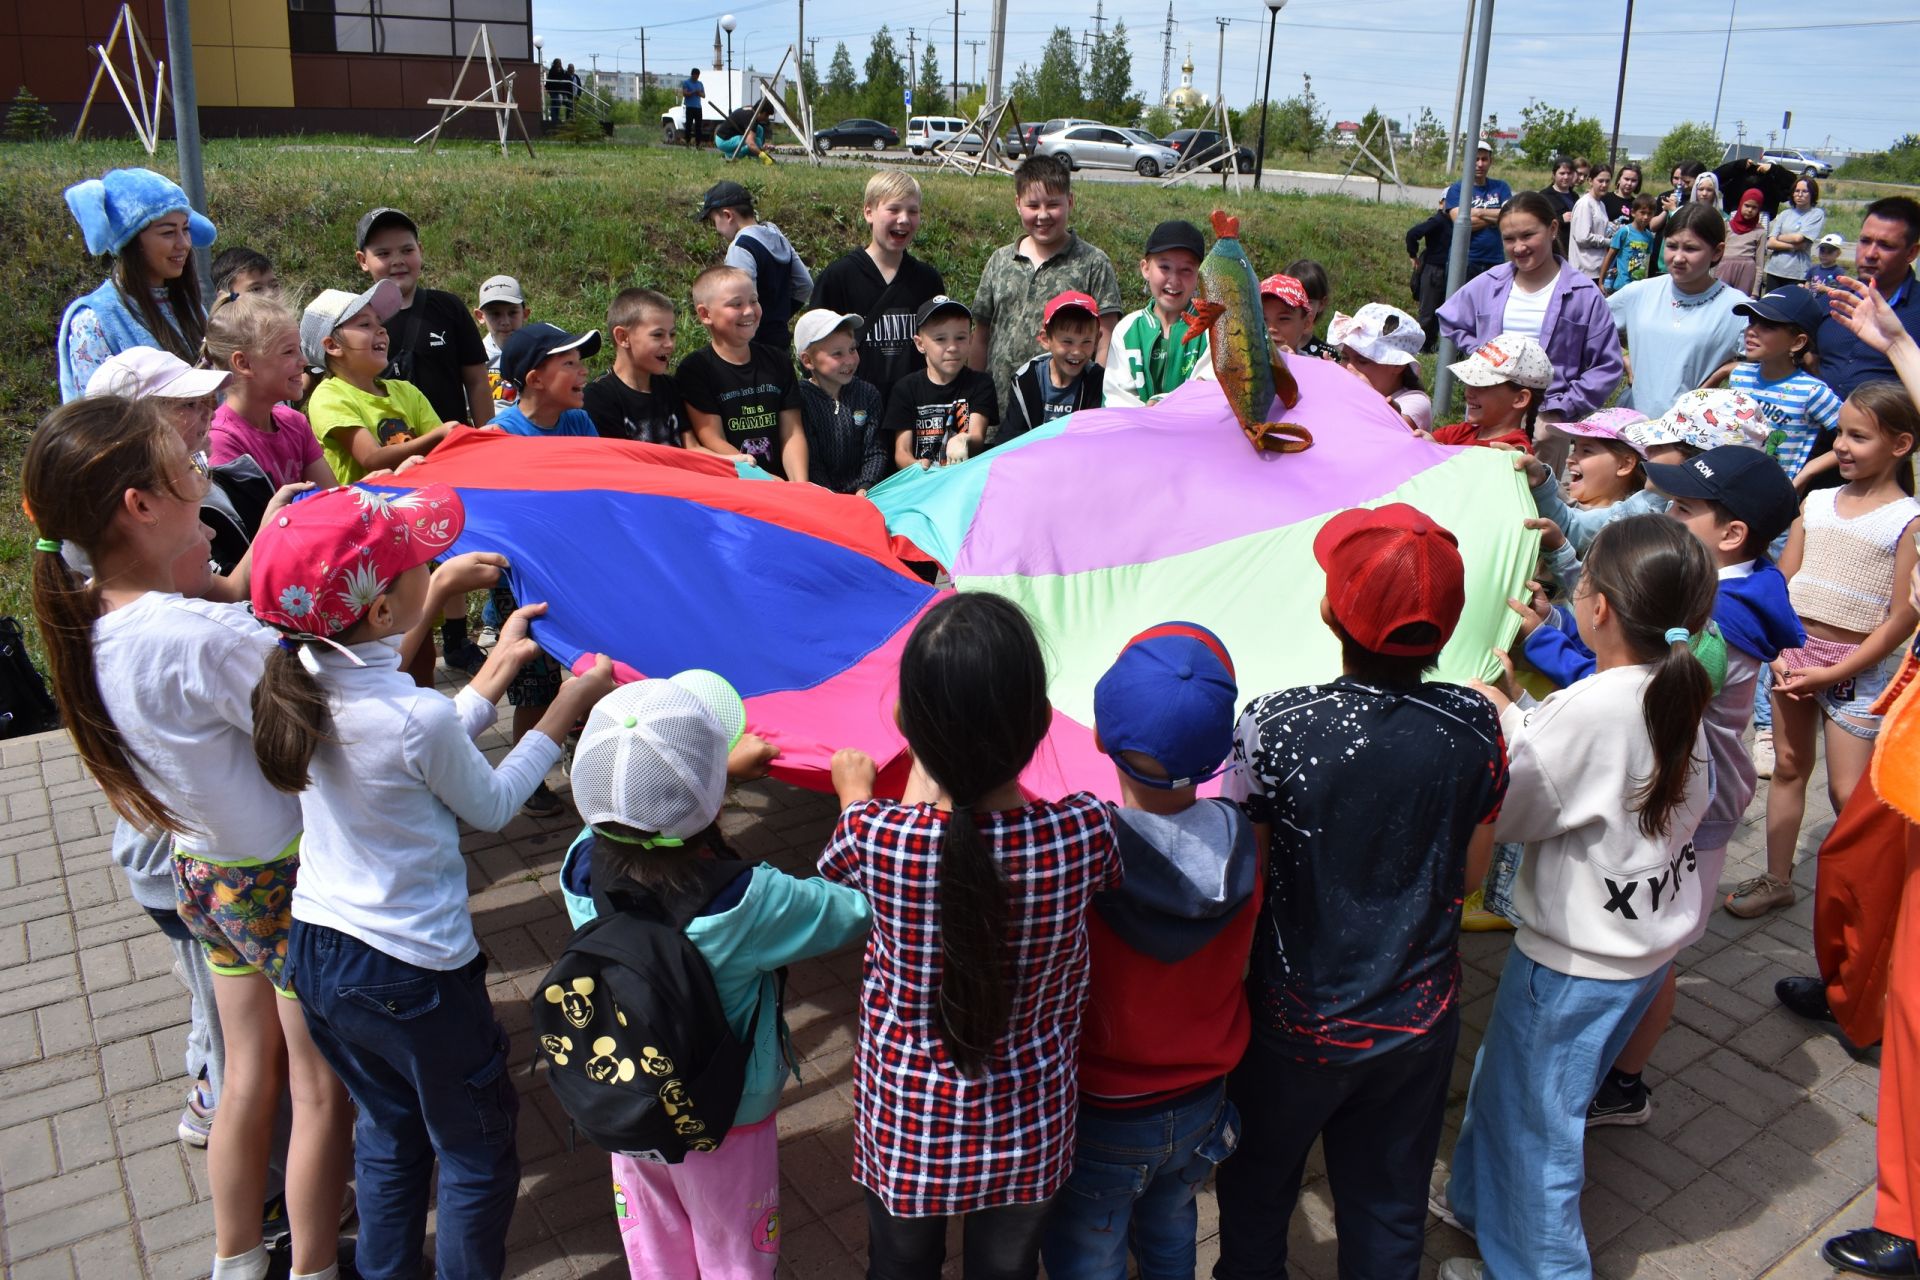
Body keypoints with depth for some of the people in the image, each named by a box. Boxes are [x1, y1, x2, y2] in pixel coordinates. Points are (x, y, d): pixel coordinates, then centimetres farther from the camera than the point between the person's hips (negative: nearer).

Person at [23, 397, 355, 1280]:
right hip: (289, 881, -8)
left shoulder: (92, 625, -6)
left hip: (203, 873, 8)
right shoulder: (202, 639, -32)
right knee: (321, 1091, 12)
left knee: (249, 1076, 25)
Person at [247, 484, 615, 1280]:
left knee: (389, 1132, 28)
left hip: (314, 953, 7)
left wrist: (498, 668, 8)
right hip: (411, 976, -7)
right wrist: (566, 712, -3)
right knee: (475, 1154, 17)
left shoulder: (303, 679, -8)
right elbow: (492, 806, -9)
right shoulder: (419, 718, -29)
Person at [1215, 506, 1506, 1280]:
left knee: (1256, 1197, 24)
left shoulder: (1273, 728, -26)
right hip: (1419, 1020, 3)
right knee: (1389, 1214, 24)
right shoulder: (1474, 726, -14)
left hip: (1296, 1021, -3)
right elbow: (1468, 875, -2)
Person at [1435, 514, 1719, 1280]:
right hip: (1650, 941, 8)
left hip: (1577, 960, -8)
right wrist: (1521, 719, 2)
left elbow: (1501, 812, -19)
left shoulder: (1588, 711, -30)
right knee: (1508, 1077, 27)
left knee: (1532, 1112, 13)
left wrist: (1499, 719, -5)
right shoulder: (1679, 699, -5)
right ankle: (1482, 1202, 47)